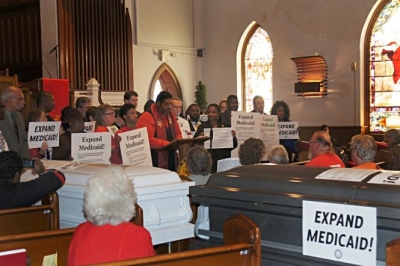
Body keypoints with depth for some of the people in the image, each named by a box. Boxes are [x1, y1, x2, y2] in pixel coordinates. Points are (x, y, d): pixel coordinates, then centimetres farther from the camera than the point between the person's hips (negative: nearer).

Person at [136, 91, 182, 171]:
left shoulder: (171, 115, 13)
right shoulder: (147, 117, -14)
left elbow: (178, 134, 20)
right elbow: (147, 140, -22)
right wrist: (168, 144, -23)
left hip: (171, 159, 8)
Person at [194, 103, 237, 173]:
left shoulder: (224, 126, 10)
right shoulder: (202, 127, 5)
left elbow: (233, 146, 10)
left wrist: (233, 137, -8)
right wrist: (200, 137, -21)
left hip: (223, 159, 2)